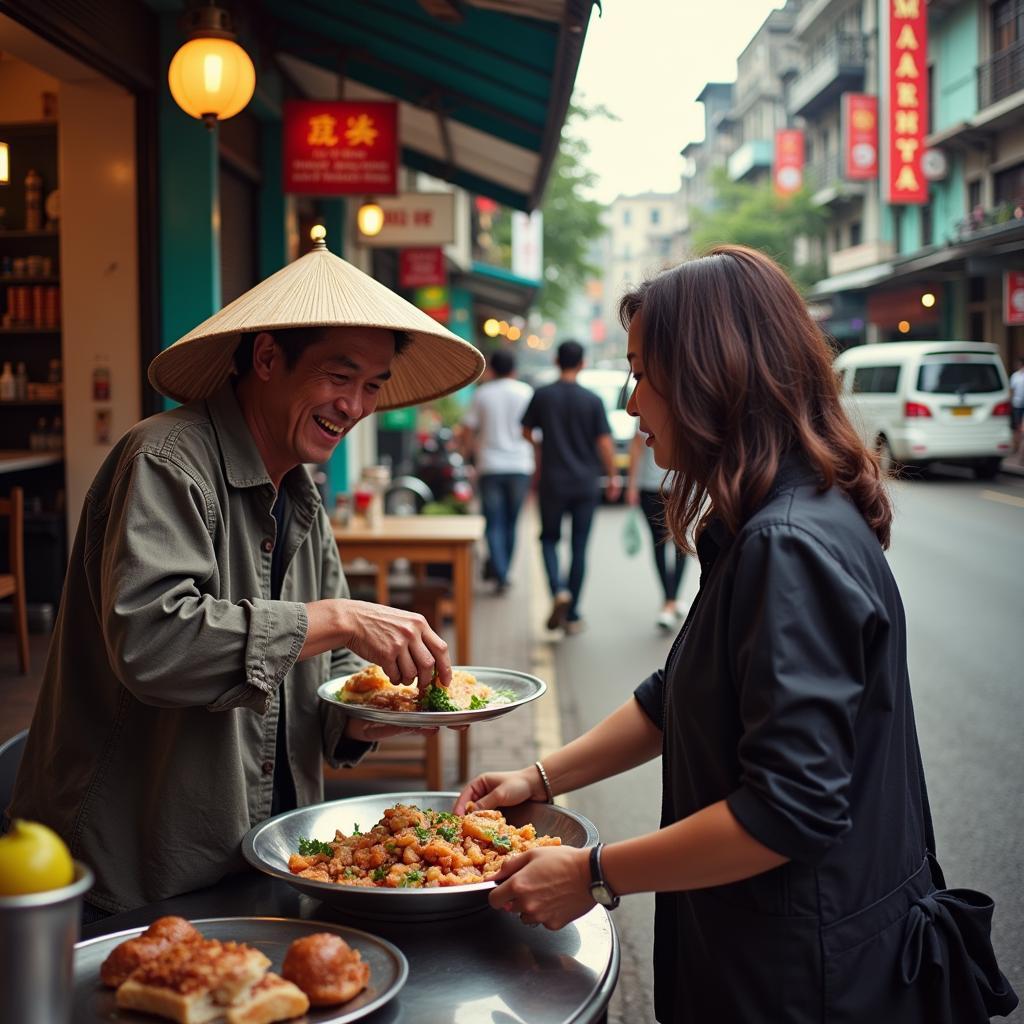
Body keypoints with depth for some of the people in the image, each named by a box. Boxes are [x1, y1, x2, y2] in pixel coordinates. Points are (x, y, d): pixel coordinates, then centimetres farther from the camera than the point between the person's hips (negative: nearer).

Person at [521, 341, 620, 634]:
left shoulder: (542, 395, -4)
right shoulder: (592, 400, -5)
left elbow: (527, 431, 6)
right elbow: (605, 442, -6)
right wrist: (612, 478, 6)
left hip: (552, 481, 0)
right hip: (586, 483, 0)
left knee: (549, 538, 15)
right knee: (579, 547, 7)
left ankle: (558, 590, -12)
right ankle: (572, 615, 10)